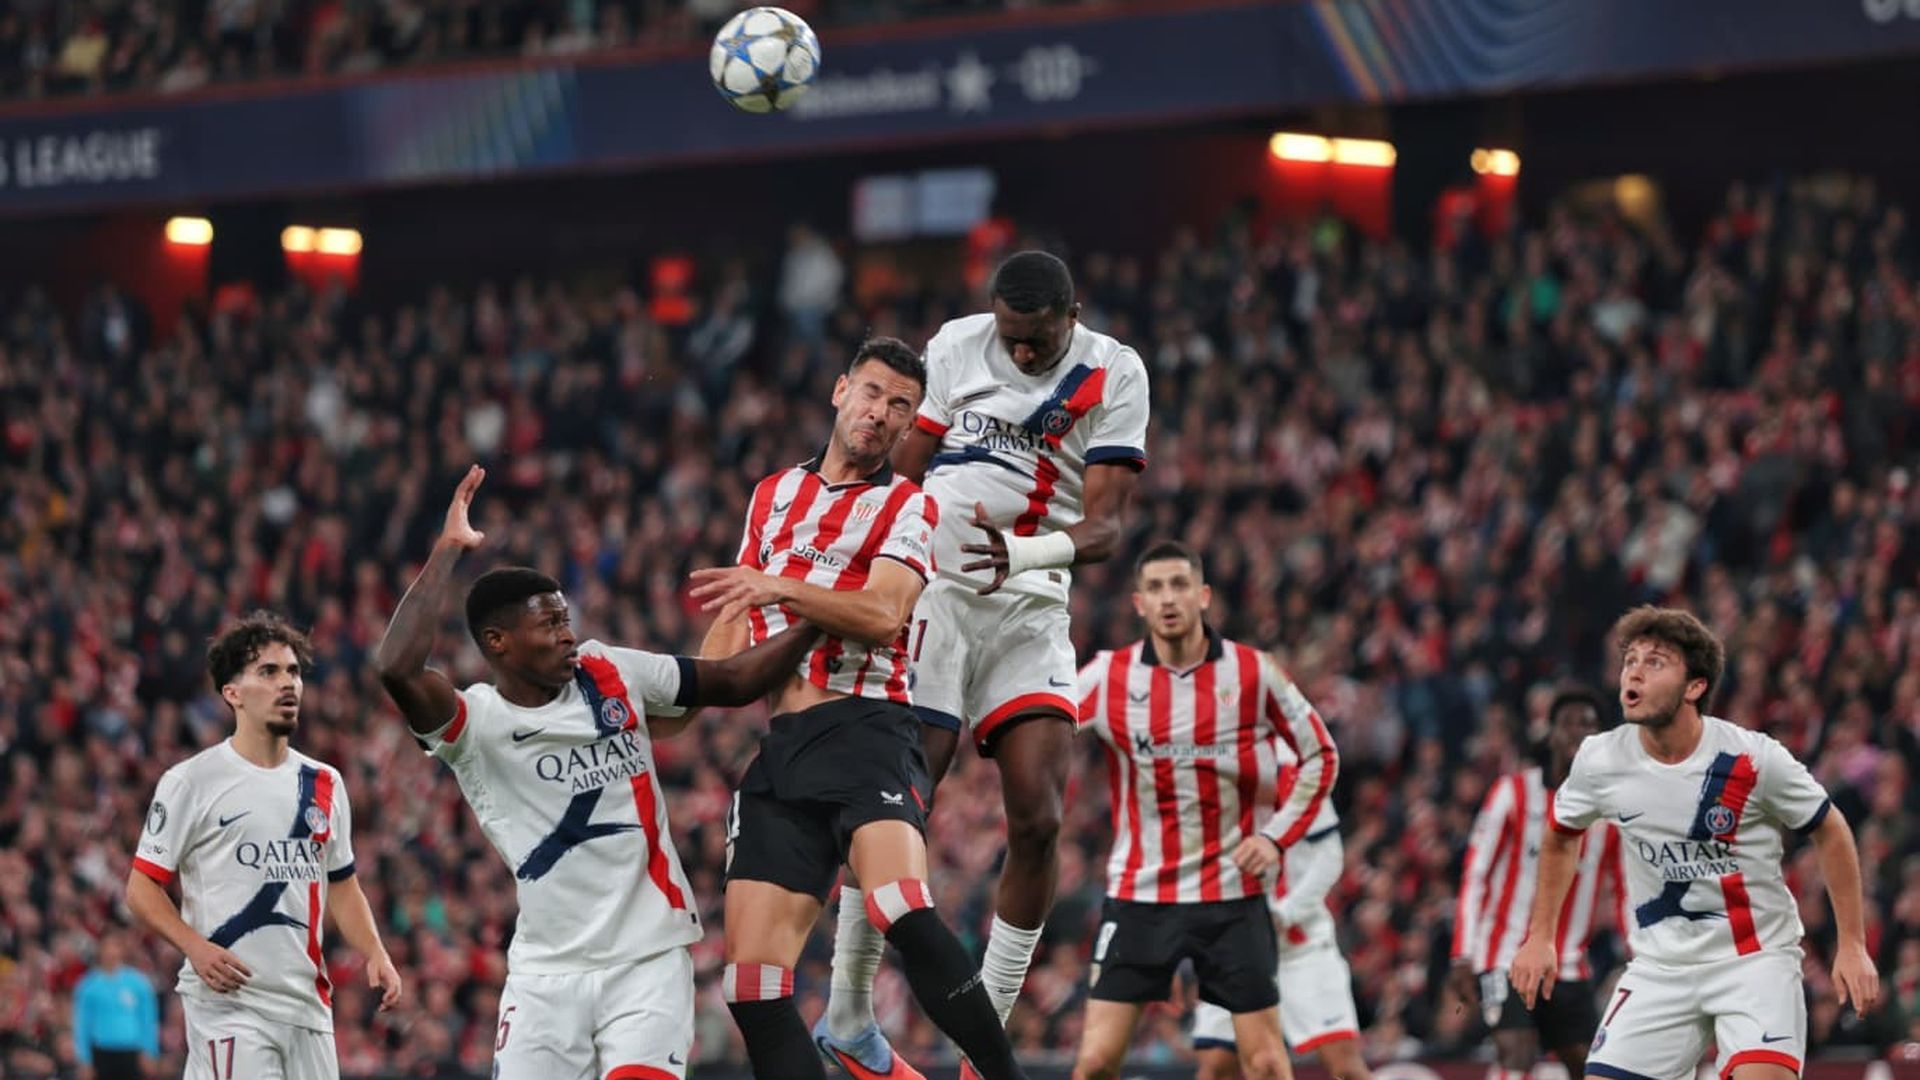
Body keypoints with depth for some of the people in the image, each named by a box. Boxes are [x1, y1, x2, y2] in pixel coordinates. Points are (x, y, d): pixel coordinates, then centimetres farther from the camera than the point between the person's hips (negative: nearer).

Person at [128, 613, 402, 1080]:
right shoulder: (191, 781, -2)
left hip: (307, 1006, 6)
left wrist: (376, 955, 6)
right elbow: (141, 887, -2)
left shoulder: (325, 784, 16)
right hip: (227, 1001, -6)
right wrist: (196, 947, -18)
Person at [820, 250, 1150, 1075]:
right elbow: (897, 478, 7)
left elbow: (1105, 527, -11)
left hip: (1032, 612, 2)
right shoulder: (955, 348, -1)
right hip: (935, 595, -2)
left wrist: (1024, 551, -30)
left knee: (1039, 818, -9)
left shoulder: (1114, 377, -2)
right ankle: (847, 1011, 6)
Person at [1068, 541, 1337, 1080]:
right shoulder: (1108, 675, -3)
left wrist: (1276, 836, -5)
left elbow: (1321, 755, 5)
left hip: (1232, 893, 0)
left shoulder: (1251, 672, -4)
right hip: (1139, 895, 1)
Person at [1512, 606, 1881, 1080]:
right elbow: (1561, 835, 16)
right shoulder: (1599, 760, -6)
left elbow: (1829, 830, -1)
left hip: (1757, 958, -4)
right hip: (1660, 965, 4)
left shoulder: (1751, 759, -16)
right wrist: (1540, 936, 12)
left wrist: (1852, 944, -3)